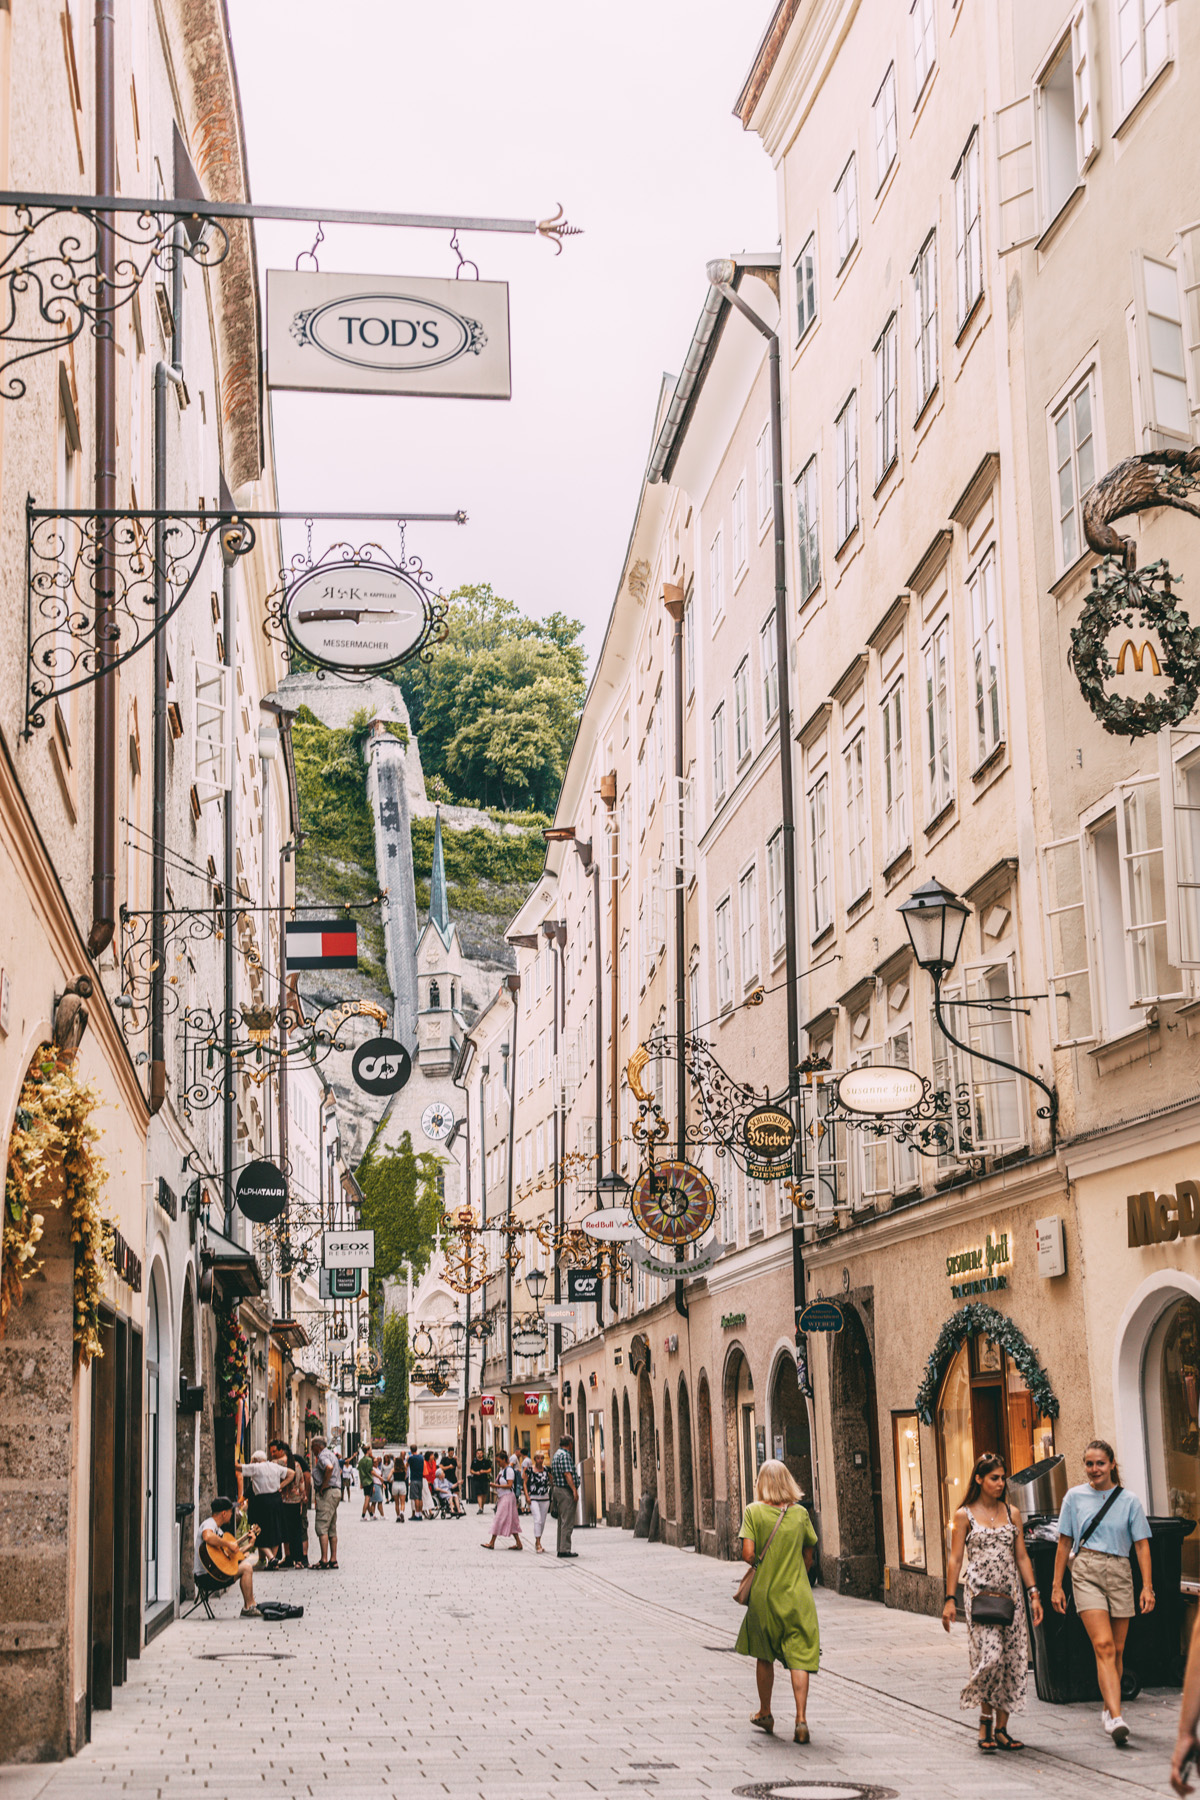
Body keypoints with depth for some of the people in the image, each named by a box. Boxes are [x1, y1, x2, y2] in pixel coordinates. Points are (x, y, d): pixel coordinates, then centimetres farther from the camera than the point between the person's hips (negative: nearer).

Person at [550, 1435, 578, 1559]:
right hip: (565, 1490, -10)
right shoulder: (565, 1455, -13)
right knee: (567, 1522, -8)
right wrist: (574, 1490, -25)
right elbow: (567, 1474, -22)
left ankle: (561, 1549, 16)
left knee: (562, 1521, 14)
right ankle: (565, 1549, -10)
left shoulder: (557, 1454, 17)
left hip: (557, 1489, 10)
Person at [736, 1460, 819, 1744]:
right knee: (799, 1657, -1)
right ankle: (801, 1719, -13)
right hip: (797, 1596, 1)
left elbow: (748, 1554, -14)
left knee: (764, 1656, 16)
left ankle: (765, 1714, 30)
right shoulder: (800, 1514, 1)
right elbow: (808, 1558, 8)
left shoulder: (754, 1512, -7)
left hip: (764, 1594, -1)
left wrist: (761, 1565, 7)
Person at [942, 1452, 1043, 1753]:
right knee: (989, 1655, -17)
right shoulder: (964, 1515, 1)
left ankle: (1001, 1728, 8)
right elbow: (955, 1559, 0)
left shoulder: (1012, 1513, 11)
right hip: (979, 1592, -4)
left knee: (1013, 1660, 0)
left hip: (1010, 1592, 4)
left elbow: (1022, 1556, 11)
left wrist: (1033, 1593, 2)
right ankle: (985, 1717, 2)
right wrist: (950, 1599, -6)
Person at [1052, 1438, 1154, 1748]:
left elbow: (1142, 1545, 5)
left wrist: (1147, 1586, -4)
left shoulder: (1129, 1501, 5)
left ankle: (1108, 1710, 24)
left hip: (1119, 1573, 2)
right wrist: (1056, 1586, 8)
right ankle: (1116, 1718, -25)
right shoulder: (1075, 1496, 6)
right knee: (1103, 1644, -16)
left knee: (1117, 1649, 5)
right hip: (1086, 1572, -2)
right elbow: (1064, 1543, 11)